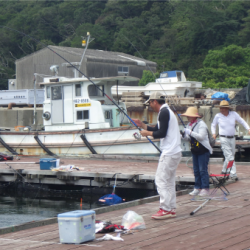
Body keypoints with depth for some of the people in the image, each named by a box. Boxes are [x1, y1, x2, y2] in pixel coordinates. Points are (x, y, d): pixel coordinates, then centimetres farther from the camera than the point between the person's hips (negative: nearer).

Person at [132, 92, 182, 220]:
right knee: (169, 181, 13)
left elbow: (162, 133, -19)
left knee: (161, 180, -8)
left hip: (169, 153, -11)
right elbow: (157, 129, 25)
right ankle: (172, 209, 16)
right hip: (174, 152, 11)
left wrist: (147, 133, -6)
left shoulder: (164, 112, -13)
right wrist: (142, 125, 22)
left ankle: (165, 209, -8)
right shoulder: (166, 111, 19)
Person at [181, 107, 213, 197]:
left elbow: (201, 136, -23)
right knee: (196, 170, 8)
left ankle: (205, 189, -4)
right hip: (195, 150, 8)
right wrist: (183, 135, -3)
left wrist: (190, 132, -24)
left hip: (203, 150, -8)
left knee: (203, 170, -8)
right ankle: (197, 188, 14)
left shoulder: (201, 124, -13)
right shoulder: (189, 125, 12)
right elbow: (188, 138, 18)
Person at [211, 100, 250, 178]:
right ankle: (233, 174, -11)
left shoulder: (233, 114, -2)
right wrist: (213, 133, -2)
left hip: (232, 138, 4)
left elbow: (242, 121, 8)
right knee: (229, 157, -11)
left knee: (231, 156, 13)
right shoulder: (218, 116, -5)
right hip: (224, 139, -4)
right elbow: (213, 125, 12)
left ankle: (224, 171, 31)